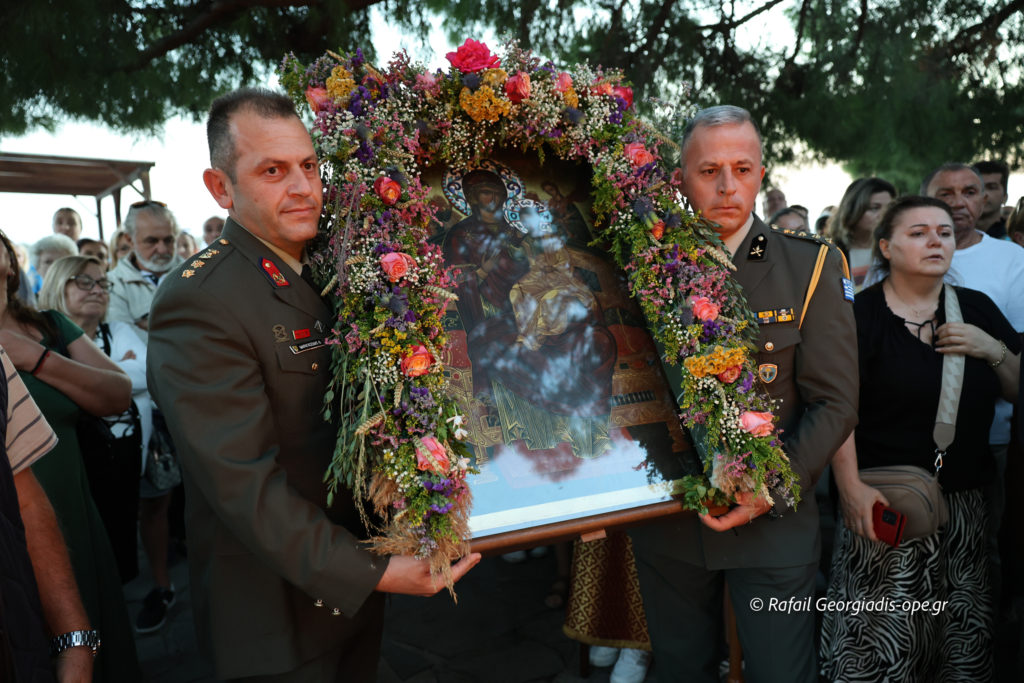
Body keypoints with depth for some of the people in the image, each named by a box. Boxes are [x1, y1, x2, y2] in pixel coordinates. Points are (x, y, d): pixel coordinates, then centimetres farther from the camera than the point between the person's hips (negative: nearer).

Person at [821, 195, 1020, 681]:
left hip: (964, 505, 5)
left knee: (961, 639, 12)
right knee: (881, 637, -2)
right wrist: (851, 486, -20)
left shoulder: (977, 309, 10)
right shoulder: (860, 315, -6)